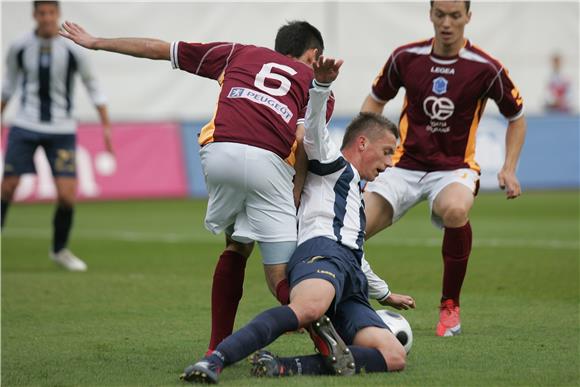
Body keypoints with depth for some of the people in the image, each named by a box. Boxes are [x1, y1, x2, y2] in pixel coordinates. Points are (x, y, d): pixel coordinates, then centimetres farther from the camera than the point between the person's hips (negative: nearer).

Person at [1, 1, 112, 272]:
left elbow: (92, 86, 5)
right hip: (25, 127, 1)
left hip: (61, 131, -1)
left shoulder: (72, 49, -5)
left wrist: (106, 126, 2)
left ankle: (60, 250, 16)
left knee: (67, 195, -8)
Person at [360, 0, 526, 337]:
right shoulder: (406, 57, -2)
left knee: (455, 210, -38)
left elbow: (517, 116, 7)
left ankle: (450, 307, -17)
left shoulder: (486, 68, -8)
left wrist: (509, 169, -4)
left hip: (455, 168, -2)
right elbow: (376, 100, 15)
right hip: (405, 165, 2)